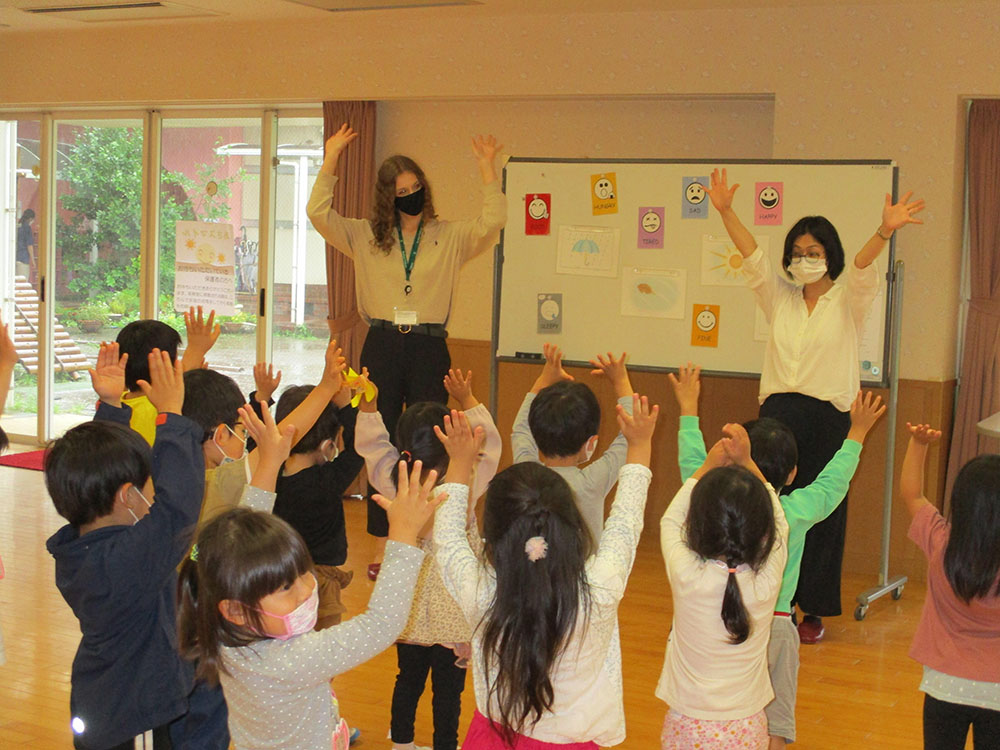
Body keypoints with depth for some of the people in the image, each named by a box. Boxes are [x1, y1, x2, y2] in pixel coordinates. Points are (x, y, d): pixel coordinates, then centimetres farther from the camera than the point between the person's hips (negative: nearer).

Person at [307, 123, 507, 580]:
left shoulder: (450, 238, 5)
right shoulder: (366, 238, 8)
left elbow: (492, 223, -10)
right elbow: (318, 214, -1)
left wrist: (487, 169, -14)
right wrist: (331, 160, -4)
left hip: (429, 349, -1)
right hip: (381, 348, 1)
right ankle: (382, 545, 14)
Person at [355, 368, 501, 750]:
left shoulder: (391, 482, -14)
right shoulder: (464, 487, -23)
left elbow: (372, 445, 3)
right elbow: (489, 445, -10)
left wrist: (368, 406, 0)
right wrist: (468, 401, -13)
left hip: (408, 610, 4)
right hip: (452, 615, -4)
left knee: (408, 679, 21)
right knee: (448, 689, 9)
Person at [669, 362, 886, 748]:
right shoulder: (797, 512, -10)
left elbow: (692, 461, 5)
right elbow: (833, 481, 6)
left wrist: (688, 408, 18)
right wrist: (857, 434, 20)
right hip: (775, 626, 0)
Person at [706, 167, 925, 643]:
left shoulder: (847, 302, 2)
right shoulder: (779, 298, 12)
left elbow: (863, 268, -16)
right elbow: (752, 257, 2)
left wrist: (885, 231, -36)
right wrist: (725, 211, -11)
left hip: (828, 416, -3)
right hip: (779, 411, 3)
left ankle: (814, 611, 12)